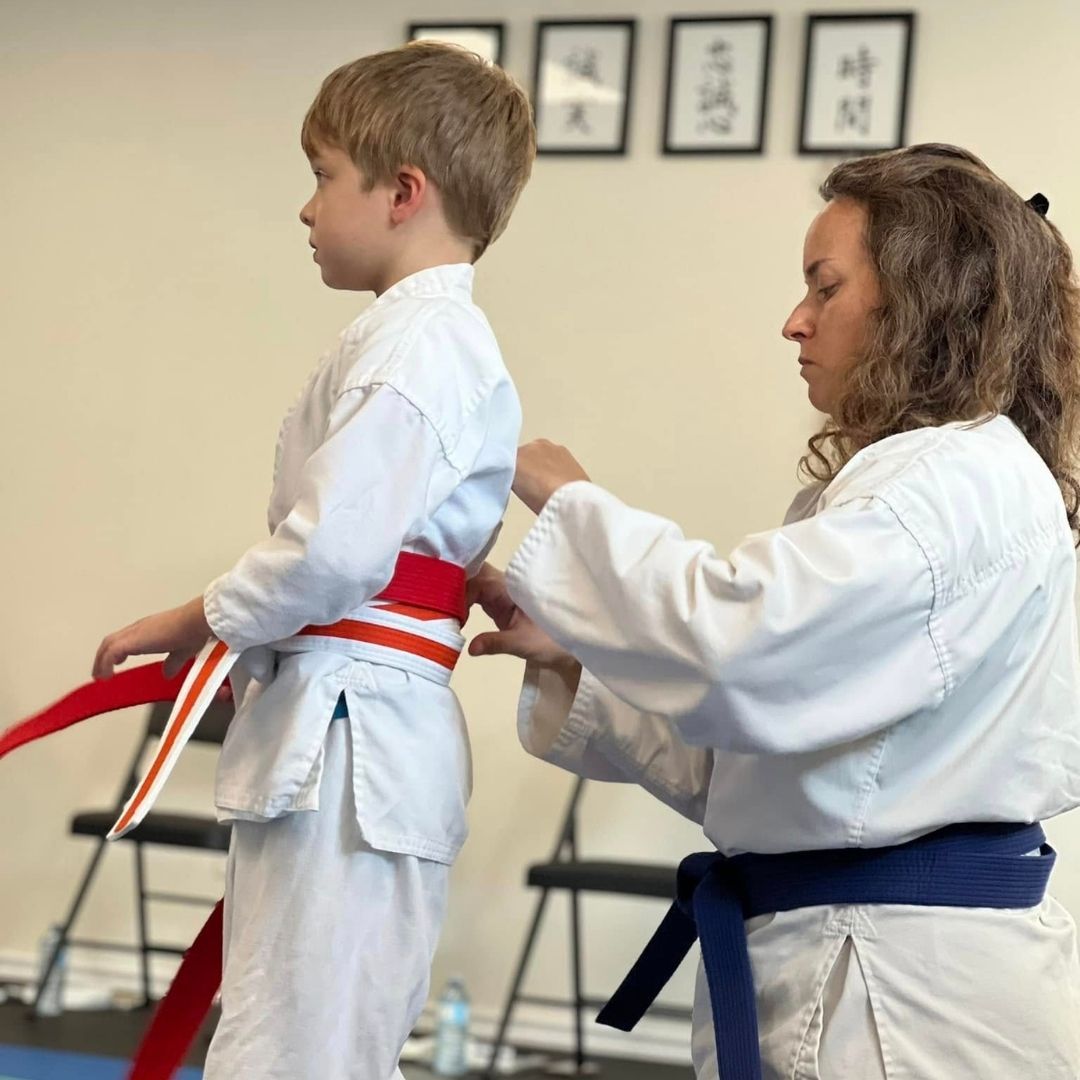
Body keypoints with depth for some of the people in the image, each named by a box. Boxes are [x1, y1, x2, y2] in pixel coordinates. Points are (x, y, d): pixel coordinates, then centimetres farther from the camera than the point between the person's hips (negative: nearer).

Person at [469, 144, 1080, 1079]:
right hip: (821, 970, 9)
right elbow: (734, 760, 17)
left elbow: (737, 635, -28)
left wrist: (571, 504, -12)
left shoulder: (968, 483, -15)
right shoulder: (911, 477, 18)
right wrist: (569, 660, 5)